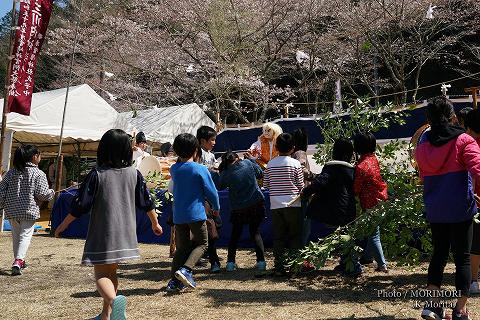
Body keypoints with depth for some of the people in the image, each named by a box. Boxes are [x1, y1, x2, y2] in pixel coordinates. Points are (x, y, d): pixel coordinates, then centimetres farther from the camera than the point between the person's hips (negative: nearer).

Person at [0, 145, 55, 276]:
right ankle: (18, 260, -18)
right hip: (29, 210, -5)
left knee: (16, 234, 18)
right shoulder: (38, 174, -9)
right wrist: (52, 192, 8)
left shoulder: (11, 172, 6)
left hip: (12, 210, 5)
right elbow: (43, 194, -11)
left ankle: (18, 261, 29)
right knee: (26, 235, -1)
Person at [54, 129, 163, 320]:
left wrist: (63, 225, 5)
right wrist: (155, 223, 24)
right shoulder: (134, 174, 2)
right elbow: (146, 202, 9)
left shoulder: (97, 175, -10)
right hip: (125, 233, 5)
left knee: (101, 274, -1)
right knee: (111, 272, 19)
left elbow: (80, 205, -9)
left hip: (102, 234, -4)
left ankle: (114, 300, -31)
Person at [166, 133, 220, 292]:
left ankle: (174, 280, 8)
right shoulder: (200, 169, -10)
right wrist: (216, 207, 12)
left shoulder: (174, 169, 3)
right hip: (196, 213, -5)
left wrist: (179, 159, 21)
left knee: (182, 247, 13)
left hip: (178, 215, 5)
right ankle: (186, 269, -10)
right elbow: (211, 191, -6)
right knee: (201, 243, 11)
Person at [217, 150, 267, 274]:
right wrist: (252, 159, 20)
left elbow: (220, 186, 6)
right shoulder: (248, 163, -5)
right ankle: (261, 261, 0)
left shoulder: (226, 174, -9)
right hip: (256, 204, 1)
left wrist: (221, 171, 10)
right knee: (255, 233, 10)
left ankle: (230, 262, 14)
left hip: (238, 209, -1)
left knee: (235, 234, 16)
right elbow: (260, 174, 9)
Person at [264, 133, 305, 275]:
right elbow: (301, 186, -2)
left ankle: (279, 267, 6)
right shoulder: (295, 164, -5)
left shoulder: (270, 164, 3)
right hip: (293, 204, -2)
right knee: (295, 236, 8)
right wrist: (301, 195, 17)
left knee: (278, 237, 7)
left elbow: (266, 184, 9)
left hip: (275, 205, 2)